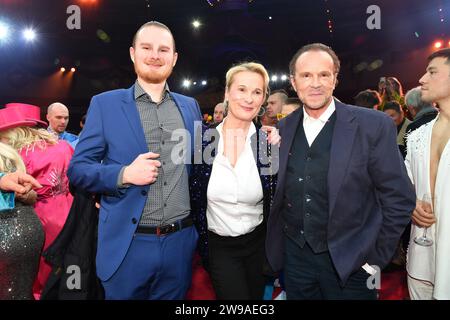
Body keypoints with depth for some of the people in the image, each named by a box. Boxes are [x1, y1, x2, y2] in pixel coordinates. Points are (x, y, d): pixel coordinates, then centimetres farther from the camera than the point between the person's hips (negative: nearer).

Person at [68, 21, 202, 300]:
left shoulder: (190, 106, 8)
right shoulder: (104, 104, -1)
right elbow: (77, 169, -3)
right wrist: (124, 174, -18)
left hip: (180, 242, 3)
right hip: (127, 245, -2)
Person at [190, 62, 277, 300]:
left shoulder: (269, 142, -9)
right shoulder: (204, 138, -10)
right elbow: (193, 196, -1)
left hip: (257, 244, 2)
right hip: (218, 246, -1)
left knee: (257, 296, 19)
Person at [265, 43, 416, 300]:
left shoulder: (375, 126, -12)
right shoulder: (284, 128, 0)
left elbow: (400, 199, -9)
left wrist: (375, 257, -8)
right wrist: (276, 243, 3)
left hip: (349, 263, -3)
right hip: (294, 256, 4)